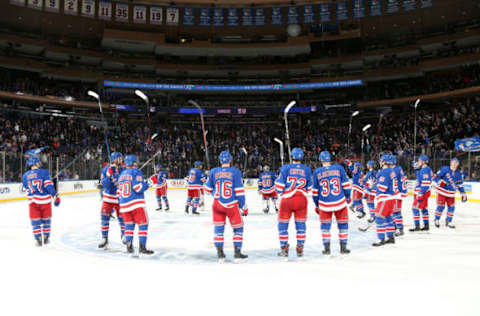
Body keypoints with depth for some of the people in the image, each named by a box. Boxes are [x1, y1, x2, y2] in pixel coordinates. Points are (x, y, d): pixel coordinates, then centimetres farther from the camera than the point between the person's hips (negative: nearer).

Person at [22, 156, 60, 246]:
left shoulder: (25, 176, 7)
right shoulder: (44, 172, -6)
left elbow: (27, 190, 15)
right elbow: (49, 185, -14)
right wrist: (55, 196, -11)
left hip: (33, 201, 2)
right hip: (45, 200, -2)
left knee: (35, 220, 10)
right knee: (46, 219, 14)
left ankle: (38, 238, 6)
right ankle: (46, 238, 19)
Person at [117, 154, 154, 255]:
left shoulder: (122, 174, 17)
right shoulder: (136, 172, -4)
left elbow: (119, 192, 18)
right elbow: (138, 187, -16)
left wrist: (120, 203, 27)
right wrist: (148, 183, -4)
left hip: (124, 205, 7)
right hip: (137, 204, -7)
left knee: (129, 224, 15)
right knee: (143, 224, 0)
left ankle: (129, 246, 9)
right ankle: (142, 247, -5)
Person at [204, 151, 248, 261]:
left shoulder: (213, 171, 1)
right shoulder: (235, 172, -7)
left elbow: (208, 190, 8)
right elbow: (239, 191, -8)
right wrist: (244, 207, -2)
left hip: (217, 204, 3)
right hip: (232, 205, -3)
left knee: (218, 227, 13)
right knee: (238, 228, 11)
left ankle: (220, 252, 12)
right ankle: (237, 252, 10)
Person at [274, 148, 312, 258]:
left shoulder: (285, 168, -5)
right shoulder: (307, 169, 3)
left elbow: (279, 185, -5)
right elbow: (309, 188, 11)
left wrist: (281, 194, 15)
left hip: (287, 199, -2)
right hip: (301, 199, 2)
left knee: (283, 224, 11)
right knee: (301, 224, 13)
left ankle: (284, 248, 12)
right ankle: (300, 248, 10)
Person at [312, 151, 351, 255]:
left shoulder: (317, 172, 1)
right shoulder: (339, 168, -1)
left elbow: (315, 191, 6)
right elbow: (346, 185, 1)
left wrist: (317, 205, 16)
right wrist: (348, 197, 16)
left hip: (325, 204, 1)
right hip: (340, 202, 0)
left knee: (325, 225, 15)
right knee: (343, 224, 14)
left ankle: (327, 248, 13)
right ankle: (343, 247, 17)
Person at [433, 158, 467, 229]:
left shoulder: (459, 174, 4)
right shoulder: (444, 169, -12)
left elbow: (460, 185, 12)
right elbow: (436, 177, -13)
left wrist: (463, 194, 9)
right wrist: (440, 182, -30)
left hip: (451, 193, 5)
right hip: (442, 191, -5)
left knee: (451, 207, 2)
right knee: (441, 206, -6)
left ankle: (448, 221, 18)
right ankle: (437, 220, 12)